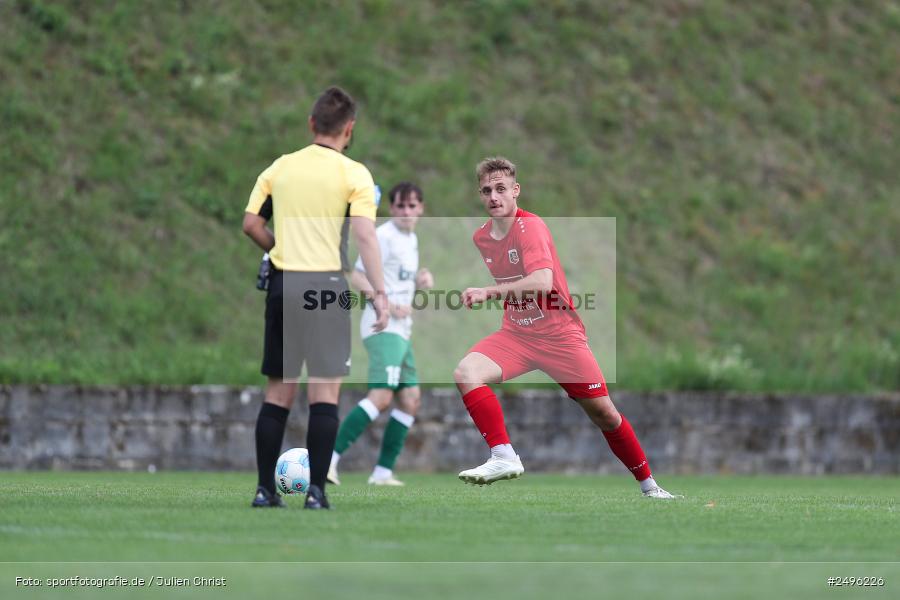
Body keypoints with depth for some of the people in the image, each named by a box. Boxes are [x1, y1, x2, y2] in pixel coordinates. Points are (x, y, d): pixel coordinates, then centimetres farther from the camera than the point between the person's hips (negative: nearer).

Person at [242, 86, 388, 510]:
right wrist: (379, 292, -14)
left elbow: (251, 225, 10)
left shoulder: (279, 168, 10)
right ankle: (316, 491, -7)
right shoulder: (354, 174, -4)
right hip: (326, 284, -4)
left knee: (278, 392, 10)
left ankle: (265, 489, 10)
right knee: (325, 392, -2)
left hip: (282, 284, 4)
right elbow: (365, 236, -13)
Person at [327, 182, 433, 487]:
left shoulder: (411, 239, 19)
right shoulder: (384, 236, -9)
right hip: (382, 327, -10)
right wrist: (389, 306, -23)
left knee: (410, 398, 8)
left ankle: (383, 472, 11)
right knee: (381, 396, -23)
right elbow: (357, 278, -14)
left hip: (400, 330, 10)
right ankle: (330, 458, -28)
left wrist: (423, 280, 12)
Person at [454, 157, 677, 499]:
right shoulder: (481, 238, 4)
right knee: (465, 373, -25)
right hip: (516, 334, 5)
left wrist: (488, 292, -41)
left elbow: (542, 282, -34)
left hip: (560, 335, -5)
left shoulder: (531, 227, -17)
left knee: (604, 414, 1)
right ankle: (504, 457, -29)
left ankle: (648, 485, 19)